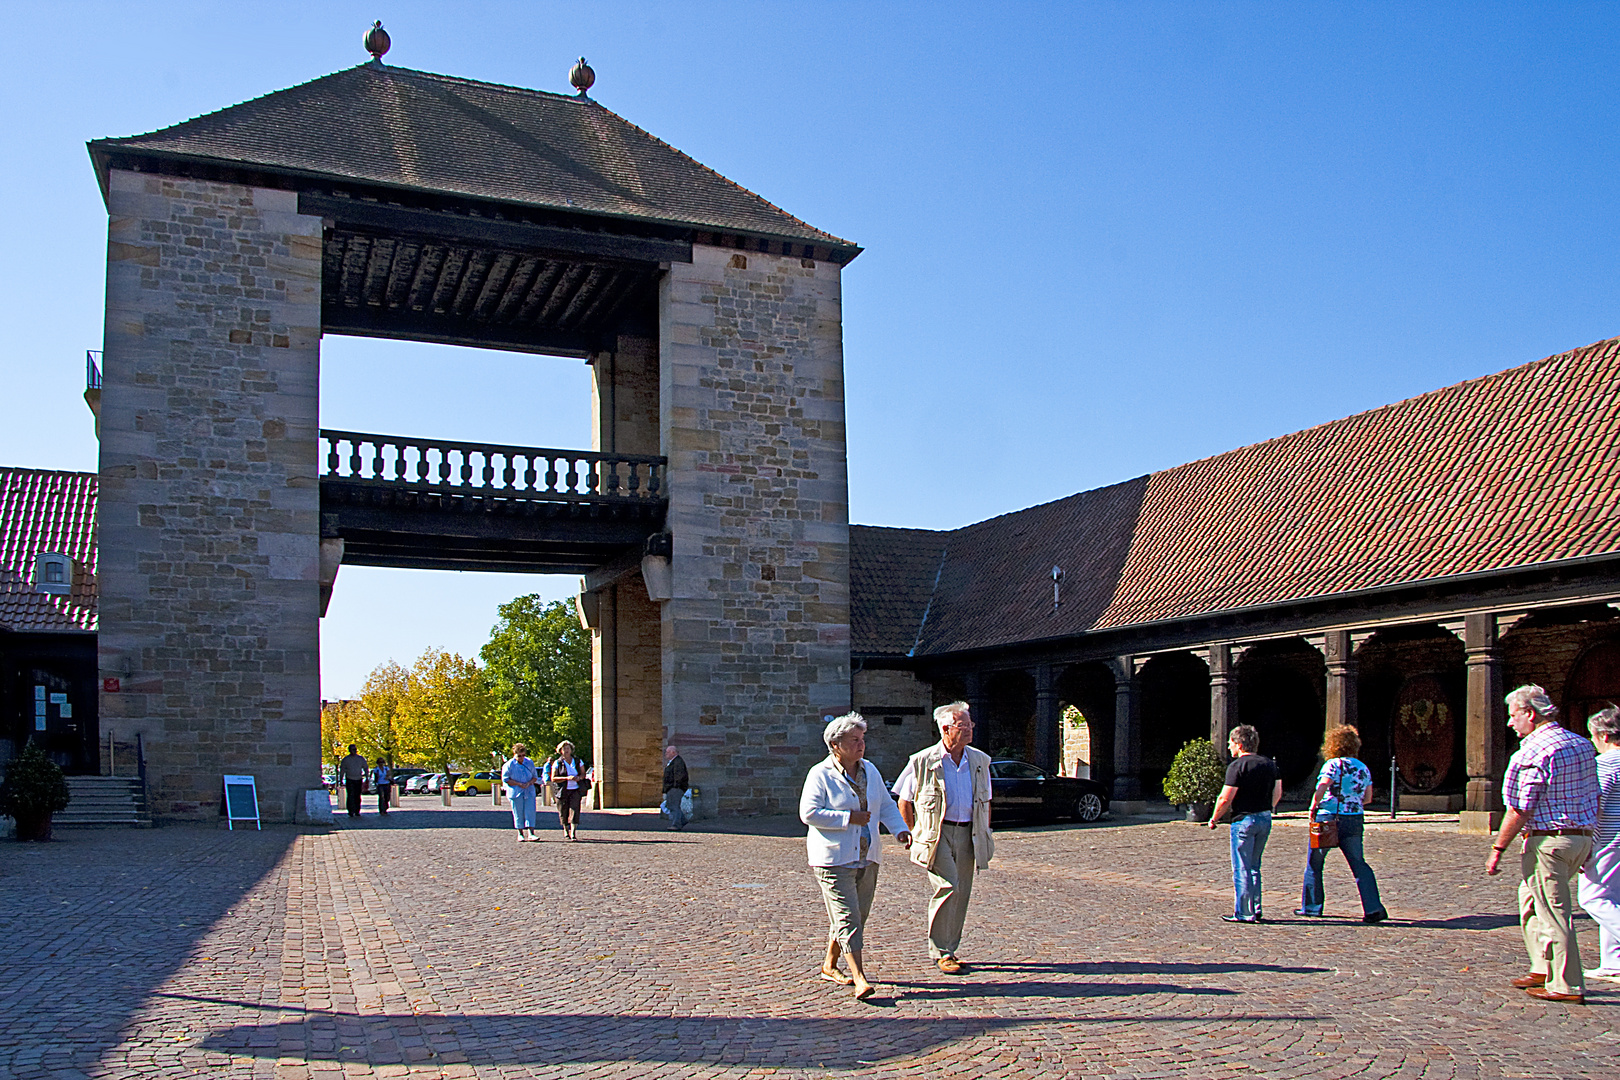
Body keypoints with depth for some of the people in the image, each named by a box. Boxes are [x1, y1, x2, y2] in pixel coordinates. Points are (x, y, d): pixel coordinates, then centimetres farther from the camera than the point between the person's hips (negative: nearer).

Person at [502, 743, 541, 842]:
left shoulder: (530, 763, 7)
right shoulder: (509, 765, -2)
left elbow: (535, 777, 13)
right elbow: (505, 779, -4)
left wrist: (529, 783, -9)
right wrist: (519, 784, -13)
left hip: (529, 792, 2)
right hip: (516, 793, -2)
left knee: (530, 812, -6)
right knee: (518, 814, 1)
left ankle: (531, 833, -6)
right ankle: (520, 834, 11)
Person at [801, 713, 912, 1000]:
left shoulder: (870, 770, 12)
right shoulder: (820, 774, -9)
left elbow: (886, 805, 19)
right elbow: (809, 813, -16)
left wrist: (900, 829, 1)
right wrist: (849, 818, -18)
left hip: (867, 858, 7)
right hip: (833, 858, -7)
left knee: (858, 915, 13)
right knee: (847, 917, -11)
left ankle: (830, 966, 29)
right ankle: (859, 978, -12)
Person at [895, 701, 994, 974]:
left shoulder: (980, 761, 8)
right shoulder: (922, 761, -5)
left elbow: (985, 801, 19)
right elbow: (904, 801, 4)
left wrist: (984, 835, 13)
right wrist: (916, 833, 3)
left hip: (967, 834, 5)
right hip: (936, 835, -5)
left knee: (962, 893, 6)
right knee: (948, 886, -16)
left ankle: (949, 949, 20)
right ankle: (940, 952, -4)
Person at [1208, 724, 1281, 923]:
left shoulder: (1237, 766, -13)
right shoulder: (1270, 764, 8)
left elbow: (1225, 798, -15)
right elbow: (1277, 794, 13)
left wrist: (1214, 819, -2)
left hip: (1244, 820, -7)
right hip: (1265, 819, 7)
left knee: (1242, 869, 1)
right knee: (1254, 867, 18)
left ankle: (1244, 913, 4)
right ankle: (1256, 910, 19)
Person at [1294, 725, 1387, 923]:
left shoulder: (1333, 764, -9)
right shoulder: (1363, 768, 10)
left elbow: (1321, 788, -20)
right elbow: (1367, 797, 15)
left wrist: (1313, 808, -7)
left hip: (1329, 817, -5)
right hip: (1355, 820, 5)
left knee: (1314, 862, 8)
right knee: (1358, 863, 7)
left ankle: (1311, 906, 15)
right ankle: (1373, 908, -5)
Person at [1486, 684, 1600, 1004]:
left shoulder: (1532, 753, -16)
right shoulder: (1582, 744, 10)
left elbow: (1518, 812, -17)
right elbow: (1594, 798, 16)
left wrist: (1497, 849, -9)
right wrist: (1585, 841, 24)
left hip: (1549, 840, -9)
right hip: (1582, 836, 9)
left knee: (1553, 911, 0)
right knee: (1530, 895, 20)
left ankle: (1567, 987, 5)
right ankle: (1543, 970, 24)